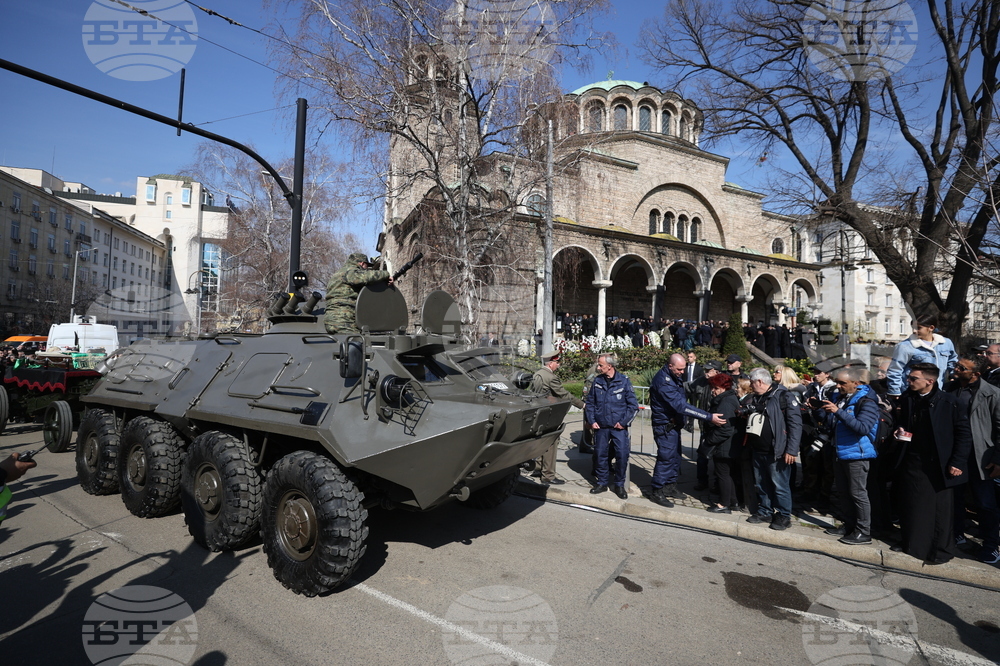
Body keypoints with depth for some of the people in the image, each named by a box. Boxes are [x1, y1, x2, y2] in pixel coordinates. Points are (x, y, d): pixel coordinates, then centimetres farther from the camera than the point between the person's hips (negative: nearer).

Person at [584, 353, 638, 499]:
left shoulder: (623, 381, -6)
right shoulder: (597, 381, 4)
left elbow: (633, 405, -3)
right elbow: (590, 402, 12)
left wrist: (624, 422, -9)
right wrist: (591, 421, 2)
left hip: (619, 427, -3)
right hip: (601, 427, 3)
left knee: (622, 455, -5)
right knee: (600, 454, 8)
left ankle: (619, 485, 14)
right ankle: (602, 482, 26)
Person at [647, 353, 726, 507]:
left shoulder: (674, 377, 4)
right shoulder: (663, 382, -27)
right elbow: (681, 406, -33)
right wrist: (709, 417, -34)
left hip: (674, 425, 10)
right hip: (665, 426, -10)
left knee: (675, 456, 17)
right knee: (666, 458, -5)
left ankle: (670, 486, 31)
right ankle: (656, 491, 8)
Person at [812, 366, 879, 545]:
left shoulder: (866, 401, -15)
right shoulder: (838, 398, 7)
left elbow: (863, 427, -28)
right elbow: (831, 424, 14)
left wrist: (838, 411, -33)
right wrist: (818, 410, -3)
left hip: (857, 454, -8)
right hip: (840, 452, 8)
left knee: (858, 493, 0)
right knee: (843, 492, 16)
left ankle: (864, 532, 11)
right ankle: (849, 525, 28)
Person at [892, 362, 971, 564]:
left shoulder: (947, 402, -11)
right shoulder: (906, 399, 3)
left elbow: (964, 433, -9)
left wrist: (958, 462, -12)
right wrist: (900, 431, -2)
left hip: (936, 465, -5)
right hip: (910, 462, 5)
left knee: (938, 509, 6)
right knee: (909, 506, 14)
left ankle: (941, 551, 21)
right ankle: (911, 543, 29)